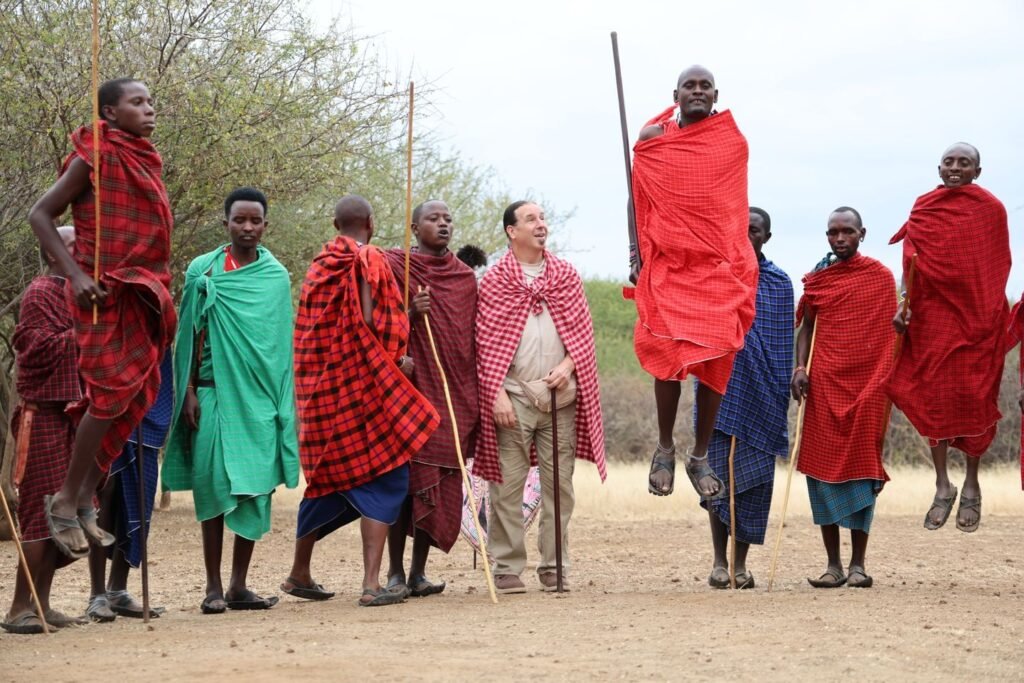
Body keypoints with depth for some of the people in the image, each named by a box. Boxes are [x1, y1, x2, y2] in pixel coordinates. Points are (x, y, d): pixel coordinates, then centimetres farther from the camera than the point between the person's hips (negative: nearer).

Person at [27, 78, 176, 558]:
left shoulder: (147, 162, 14)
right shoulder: (97, 156, -7)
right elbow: (41, 215, -7)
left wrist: (162, 288, 12)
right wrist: (76, 274, -16)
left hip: (143, 294, 7)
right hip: (107, 293, -7)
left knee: (136, 397, 3)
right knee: (113, 391, -12)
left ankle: (86, 499, 9)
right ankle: (67, 499, -2)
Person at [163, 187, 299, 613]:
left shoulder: (276, 276, 9)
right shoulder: (202, 271, 4)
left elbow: (282, 342, 11)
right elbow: (190, 337, 4)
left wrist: (286, 400, 7)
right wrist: (188, 392, -3)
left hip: (261, 396, 2)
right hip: (214, 392, -2)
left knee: (255, 490, 1)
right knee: (213, 486, -3)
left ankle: (239, 585, 7)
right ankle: (214, 586, 2)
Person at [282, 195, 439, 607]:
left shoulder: (320, 265, 14)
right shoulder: (369, 261, -7)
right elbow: (367, 326, -17)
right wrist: (397, 361, -4)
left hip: (321, 388, 7)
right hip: (362, 383, -7)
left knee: (329, 478, 19)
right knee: (382, 478, -6)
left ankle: (300, 573, 26)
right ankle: (372, 585, -15)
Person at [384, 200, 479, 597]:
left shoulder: (466, 277, 14)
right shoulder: (394, 266, 1)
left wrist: (476, 396, 13)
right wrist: (411, 312, -20)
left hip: (455, 393, 4)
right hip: (411, 386, -4)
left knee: (442, 484, 1)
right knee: (407, 476, -8)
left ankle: (418, 572, 6)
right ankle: (396, 572, -3)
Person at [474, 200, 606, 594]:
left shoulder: (566, 275, 12)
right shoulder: (494, 280, 2)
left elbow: (583, 330, 12)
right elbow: (485, 342, -1)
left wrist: (568, 365, -6)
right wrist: (497, 393, -9)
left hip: (560, 395, 3)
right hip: (513, 395, -3)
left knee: (559, 484, 4)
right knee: (508, 484, -4)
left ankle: (553, 568, 11)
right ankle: (507, 568, 2)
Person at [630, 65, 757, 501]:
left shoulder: (733, 141, 7)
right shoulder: (653, 138, 4)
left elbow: (736, 205, 15)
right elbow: (638, 199, 9)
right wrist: (636, 253, 1)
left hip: (720, 267, 1)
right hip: (668, 264, -1)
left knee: (715, 362, 0)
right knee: (669, 353, -10)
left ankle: (700, 457, 10)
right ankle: (665, 449, 7)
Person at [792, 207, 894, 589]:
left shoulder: (880, 276, 4)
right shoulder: (816, 279, 9)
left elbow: (890, 330, 5)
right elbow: (806, 327, 14)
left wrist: (890, 382, -4)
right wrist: (800, 366, -3)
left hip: (867, 383, -2)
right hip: (824, 384, 2)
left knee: (862, 468, -1)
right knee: (823, 468, -1)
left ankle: (858, 564, 2)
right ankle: (833, 564, 4)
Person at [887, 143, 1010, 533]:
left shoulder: (992, 209, 2)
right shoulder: (923, 208, 6)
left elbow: (998, 267, 4)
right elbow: (912, 262, 4)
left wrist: (995, 314, -2)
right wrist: (903, 305, -7)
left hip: (978, 313, -1)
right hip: (933, 312, 1)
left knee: (974, 396, 0)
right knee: (934, 394, -2)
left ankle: (971, 485, 11)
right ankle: (942, 486, 4)